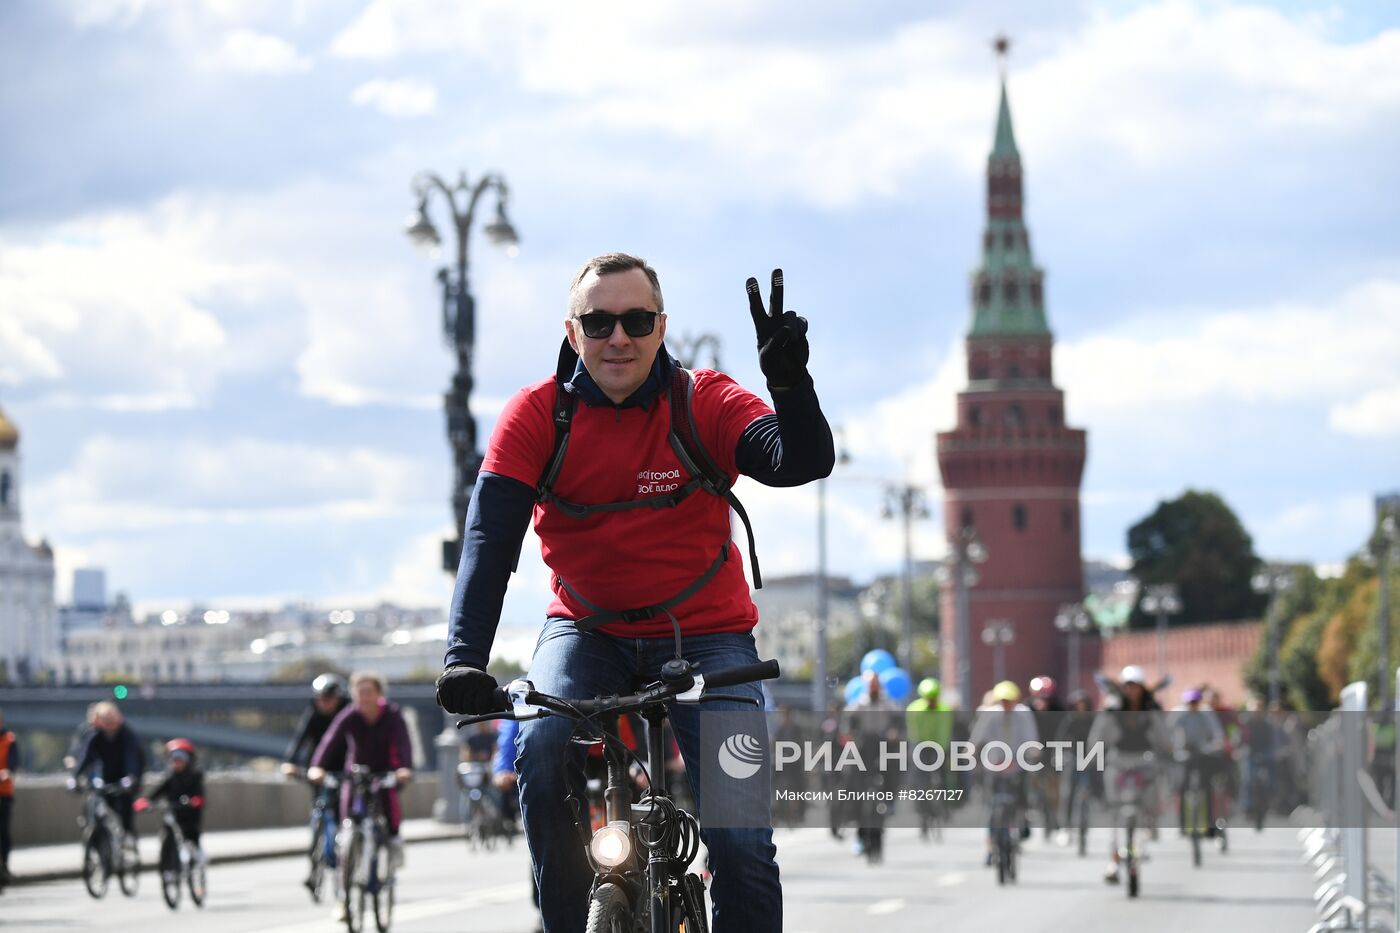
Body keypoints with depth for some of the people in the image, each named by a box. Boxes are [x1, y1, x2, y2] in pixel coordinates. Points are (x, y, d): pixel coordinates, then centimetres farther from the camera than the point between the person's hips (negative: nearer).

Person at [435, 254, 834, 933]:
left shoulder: (705, 404, -10)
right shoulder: (537, 414, -9)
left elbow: (803, 462, -25)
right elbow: (490, 536, -18)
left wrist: (789, 379, -46)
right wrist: (464, 658, -33)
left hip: (703, 634, -1)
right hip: (587, 632, 1)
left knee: (742, 842, -15)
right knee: (544, 748, -30)